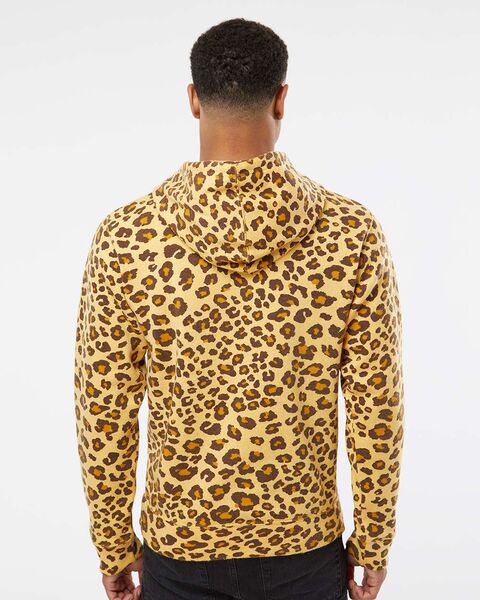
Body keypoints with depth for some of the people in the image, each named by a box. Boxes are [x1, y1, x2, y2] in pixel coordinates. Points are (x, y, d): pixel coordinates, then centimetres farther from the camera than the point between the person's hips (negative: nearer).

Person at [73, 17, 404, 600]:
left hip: (178, 546, 0)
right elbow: (377, 414, -11)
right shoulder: (353, 234, -16)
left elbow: (104, 418, -10)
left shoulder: (125, 236, -16)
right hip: (305, 547, 0)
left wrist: (114, 548, 5)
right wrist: (374, 542, 4)